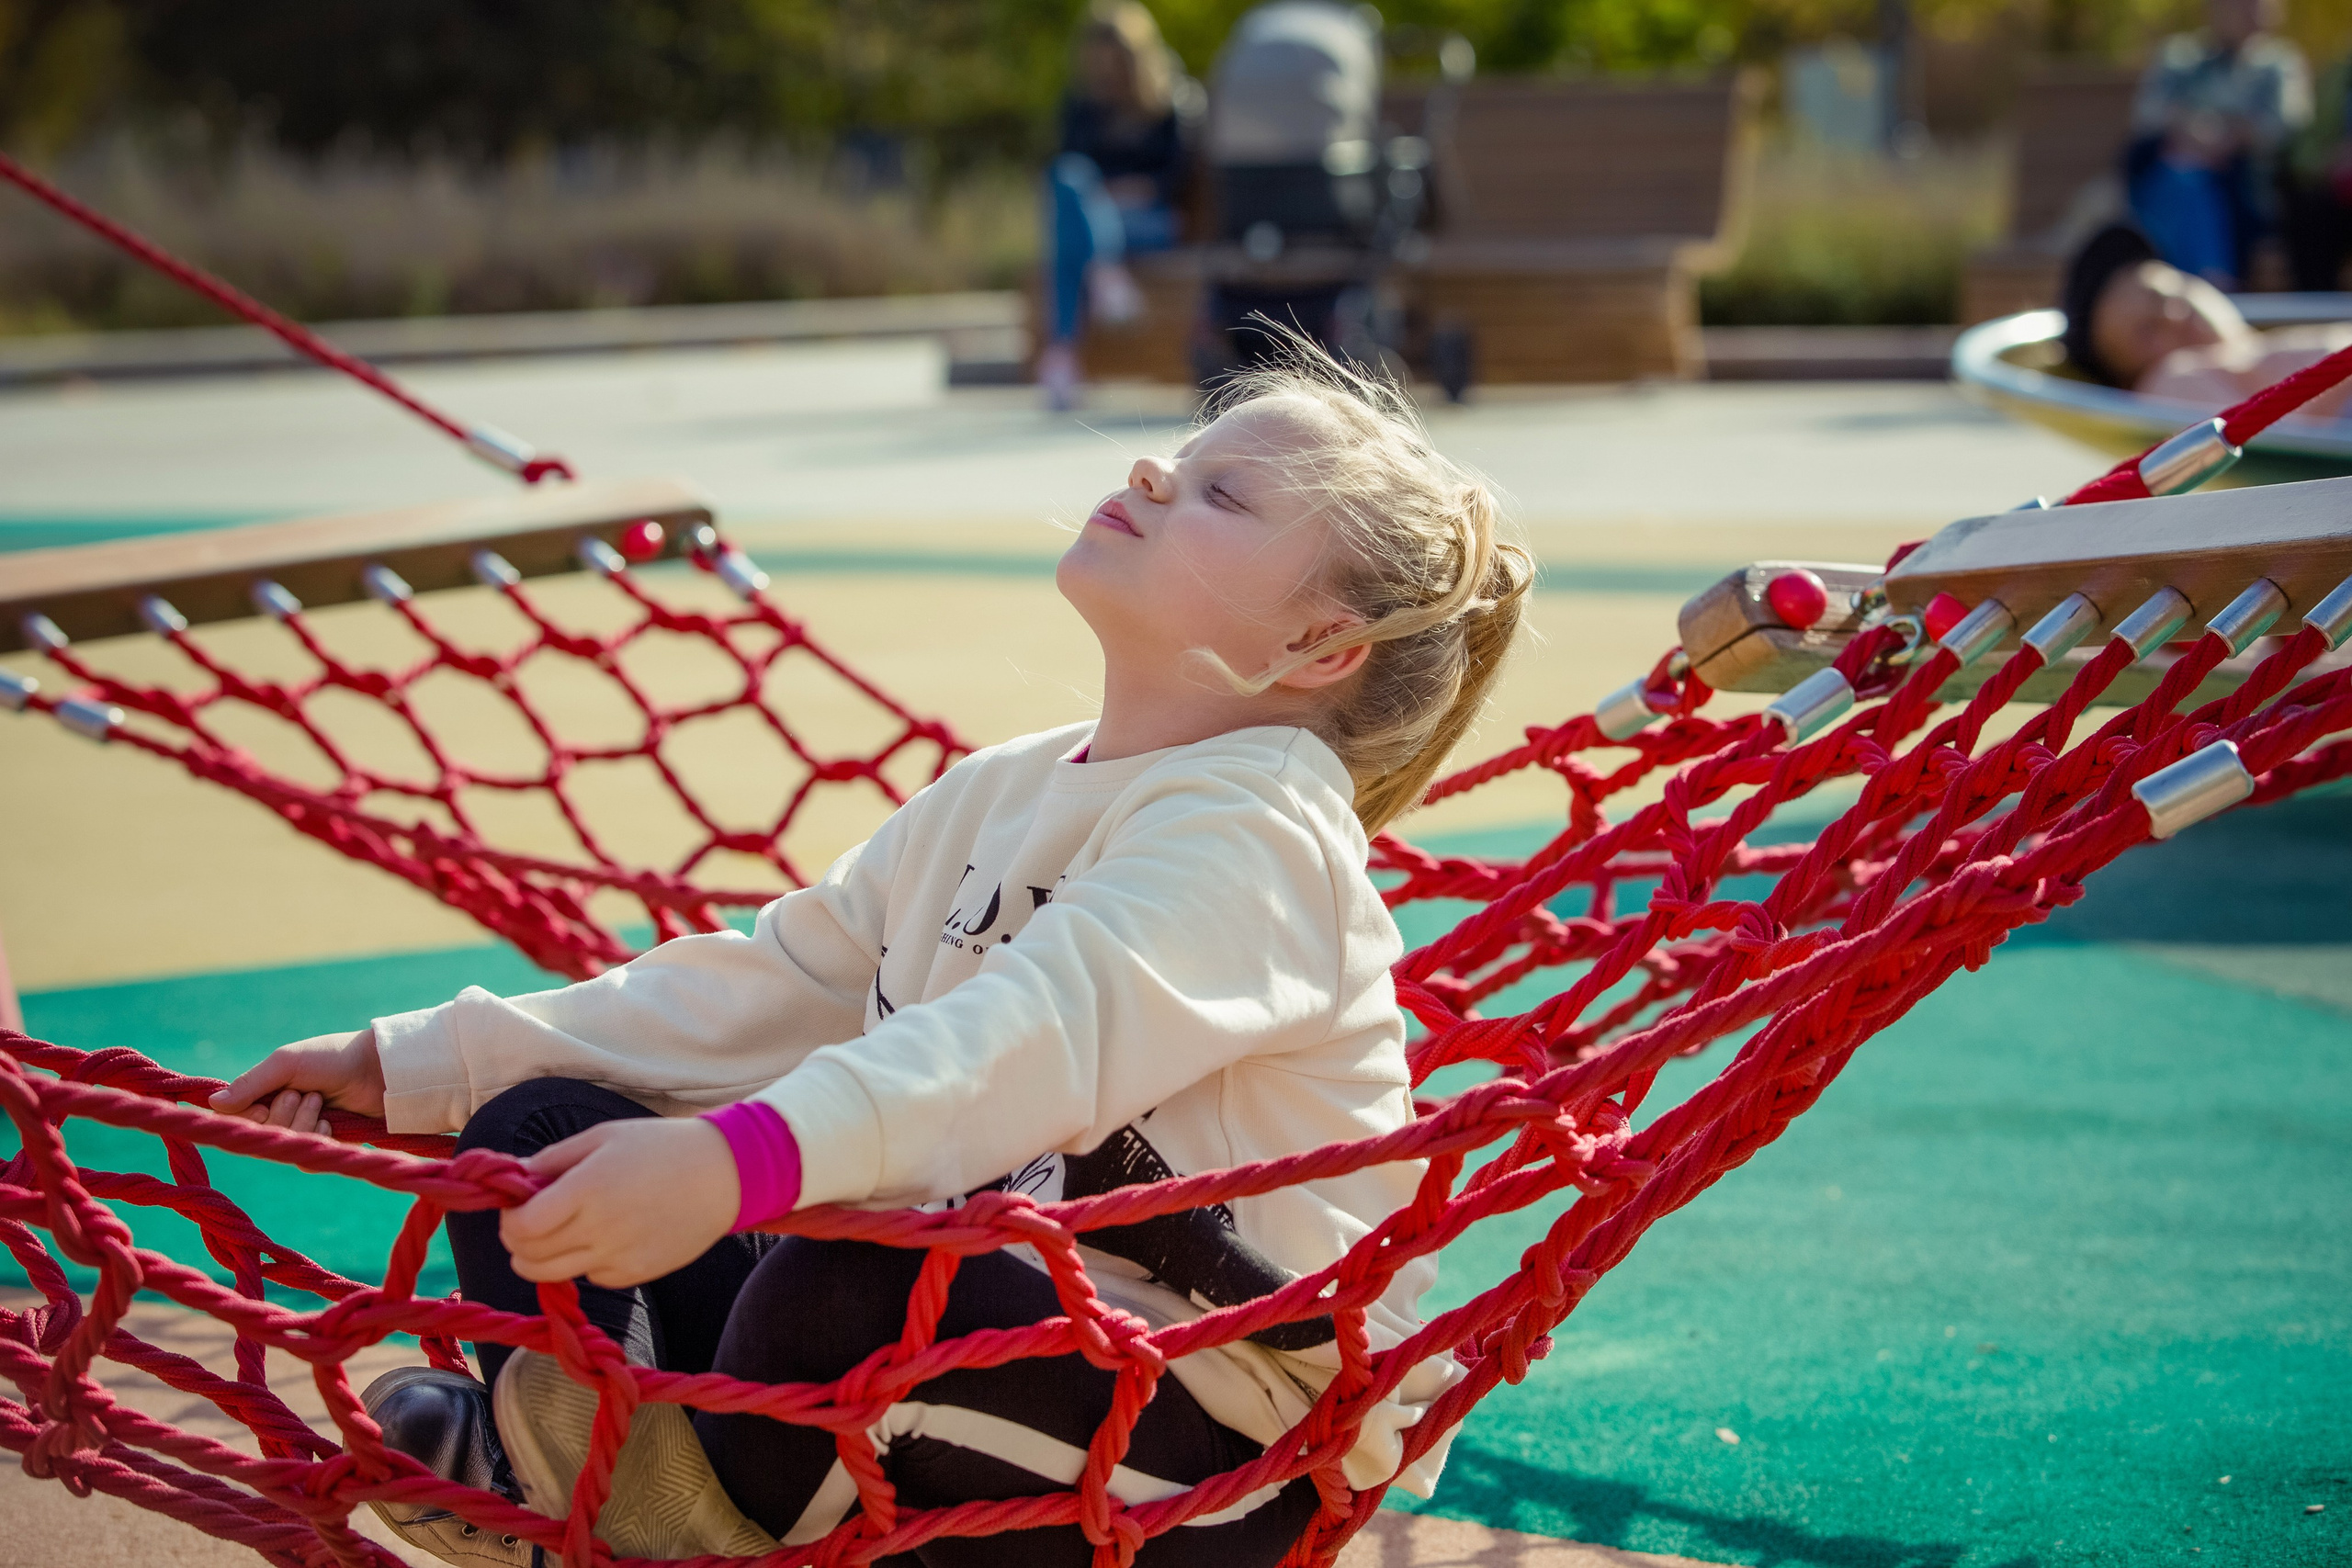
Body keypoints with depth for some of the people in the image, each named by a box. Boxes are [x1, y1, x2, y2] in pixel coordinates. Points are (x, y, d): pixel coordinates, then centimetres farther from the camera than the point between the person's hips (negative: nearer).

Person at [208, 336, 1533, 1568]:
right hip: (968, 1359, 8)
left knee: (843, 1276, -37)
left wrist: (733, 1161, -54)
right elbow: (760, 991, 15)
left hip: (1213, 1460, -8)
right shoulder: (1002, 794, 14)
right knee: (536, 1131, 2)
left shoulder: (1259, 824, -17)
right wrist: (418, 1067, 7)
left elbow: (1051, 1029, -37)